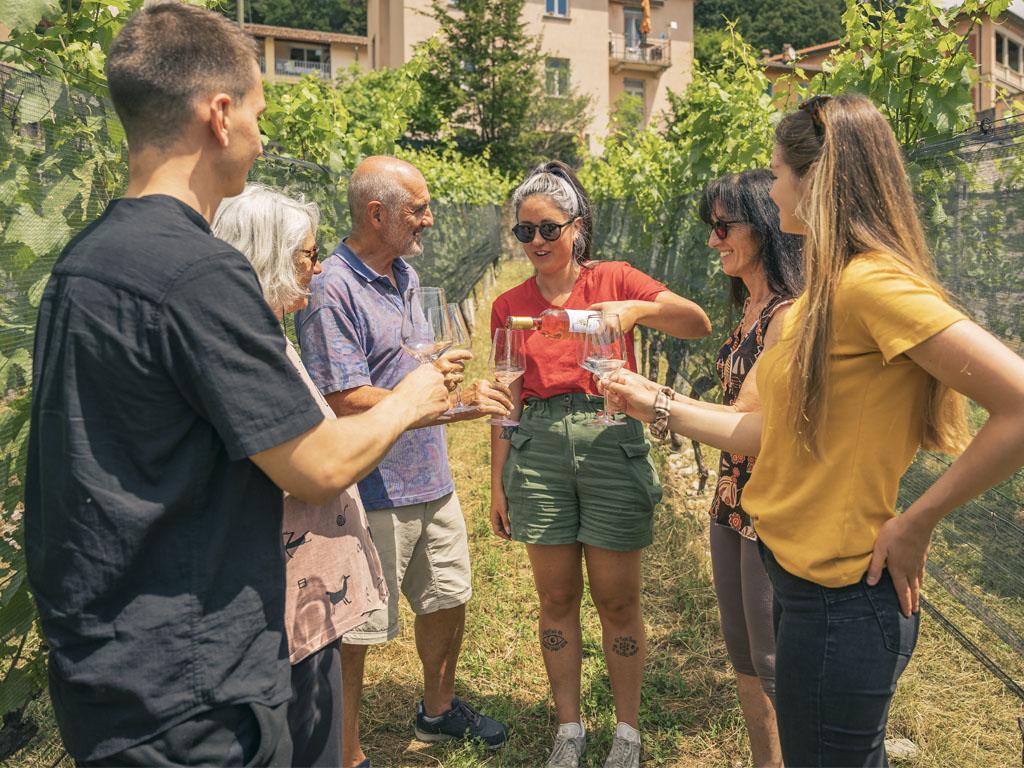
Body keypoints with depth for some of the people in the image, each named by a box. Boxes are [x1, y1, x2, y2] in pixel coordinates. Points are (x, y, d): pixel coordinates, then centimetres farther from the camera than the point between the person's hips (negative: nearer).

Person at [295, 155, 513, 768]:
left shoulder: (407, 274, 9)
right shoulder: (332, 291, -19)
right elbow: (350, 403, -25)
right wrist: (456, 403, -24)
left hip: (431, 481, 9)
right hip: (372, 493, -9)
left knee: (448, 599, 22)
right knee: (356, 631, 6)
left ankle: (439, 710, 45)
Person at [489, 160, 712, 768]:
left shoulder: (614, 280, 1)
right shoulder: (509, 306, 8)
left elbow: (699, 324, -8)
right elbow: (506, 401, 10)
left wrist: (637, 308, -26)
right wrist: (498, 484, 9)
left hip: (611, 443, -2)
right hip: (539, 449, 3)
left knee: (618, 600, 6)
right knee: (557, 599, 10)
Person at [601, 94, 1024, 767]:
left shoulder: (872, 283, -21)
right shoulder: (820, 296, 8)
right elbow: (764, 431, 9)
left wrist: (914, 524, -19)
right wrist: (658, 404, 15)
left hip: (841, 600, -9)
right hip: (806, 580, 9)